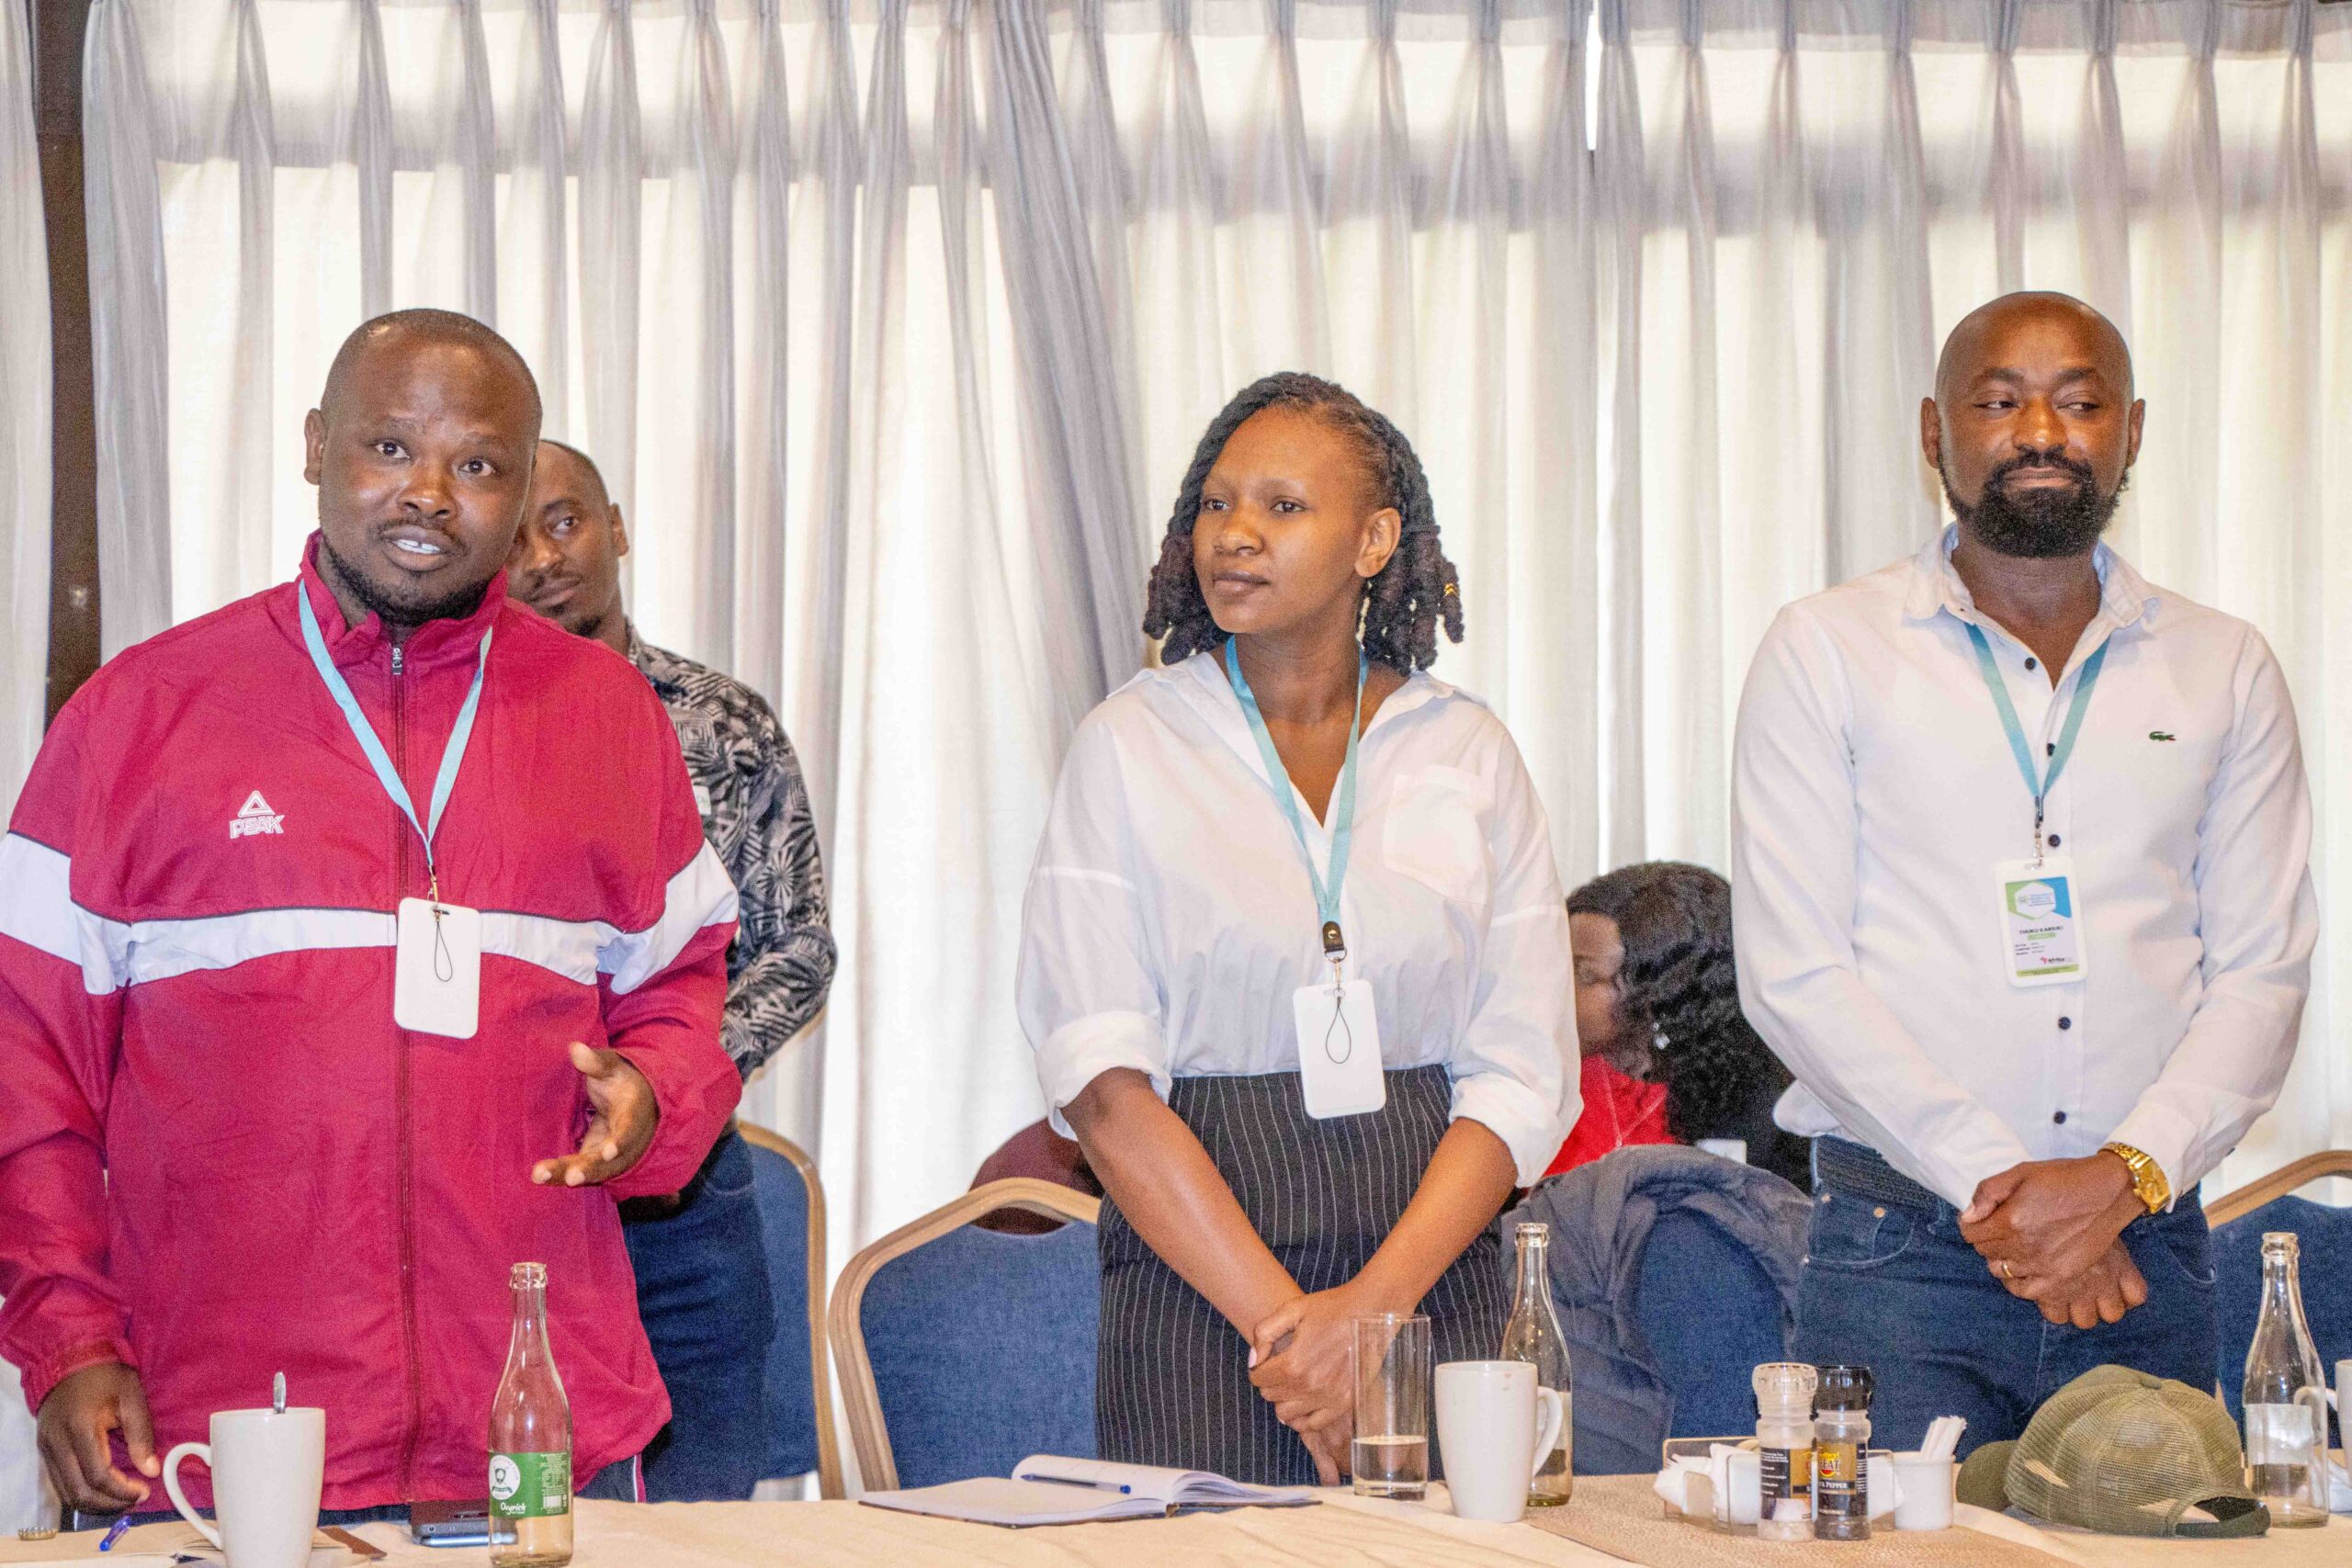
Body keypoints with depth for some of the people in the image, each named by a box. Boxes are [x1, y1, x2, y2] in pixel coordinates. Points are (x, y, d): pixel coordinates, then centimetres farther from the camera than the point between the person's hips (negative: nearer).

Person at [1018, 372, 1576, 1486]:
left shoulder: (1466, 751, 7)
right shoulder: (1131, 746, 2)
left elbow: (1524, 1078, 1)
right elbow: (1101, 1084, -7)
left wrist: (1374, 1303, -12)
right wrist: (1284, 1320, -15)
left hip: (1435, 1265, 2)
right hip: (1196, 1287, -1)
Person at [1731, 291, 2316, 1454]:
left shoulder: (2224, 669, 12)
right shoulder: (1824, 652, 3)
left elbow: (2261, 975, 6)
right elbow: (1794, 974, -4)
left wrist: (2125, 1176, -10)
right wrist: (1994, 1183, -11)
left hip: (2148, 1264, 3)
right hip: (1901, 1251, -2)